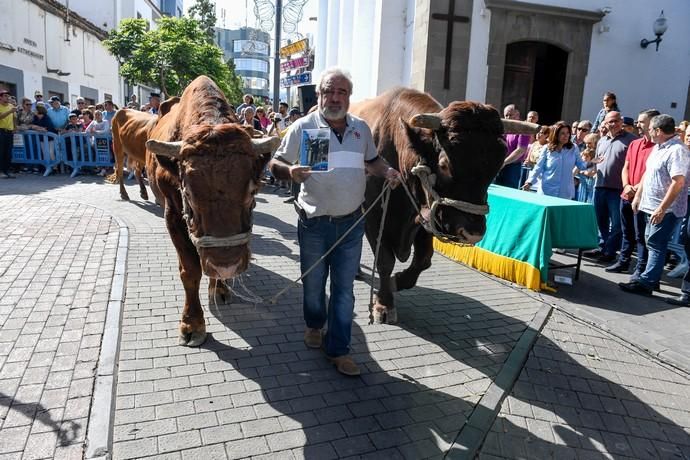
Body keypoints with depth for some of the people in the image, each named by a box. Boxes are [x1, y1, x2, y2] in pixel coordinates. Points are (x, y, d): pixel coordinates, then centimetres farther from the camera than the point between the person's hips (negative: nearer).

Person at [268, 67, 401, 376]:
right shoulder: (303, 127, -6)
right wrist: (289, 172, -27)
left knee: (344, 288, 7)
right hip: (314, 223, -2)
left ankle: (338, 349, 19)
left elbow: (372, 160, 20)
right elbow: (275, 164, -4)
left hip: (351, 223, 2)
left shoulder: (361, 128, 6)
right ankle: (314, 325, 44)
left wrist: (387, 171, -1)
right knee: (313, 284, 15)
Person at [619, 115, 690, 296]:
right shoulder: (658, 148, 12)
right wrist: (638, 196, 19)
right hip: (651, 206, 9)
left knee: (655, 245, -6)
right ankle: (652, 278, 26)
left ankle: (645, 283, -4)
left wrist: (662, 208, -27)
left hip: (665, 209, -9)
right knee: (653, 244, 15)